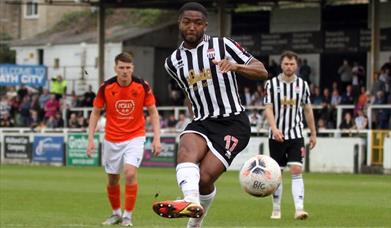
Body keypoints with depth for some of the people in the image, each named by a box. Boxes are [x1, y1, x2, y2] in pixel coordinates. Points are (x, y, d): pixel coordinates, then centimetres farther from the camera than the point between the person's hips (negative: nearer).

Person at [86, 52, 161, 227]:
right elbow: (95, 113, 2)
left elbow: (153, 112, 0)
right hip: (112, 139, 2)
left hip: (135, 137, -2)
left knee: (130, 173, -20)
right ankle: (116, 213, 31)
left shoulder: (142, 86, -10)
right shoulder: (106, 87, -9)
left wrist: (157, 138, -9)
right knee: (112, 179, 9)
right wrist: (91, 139, -5)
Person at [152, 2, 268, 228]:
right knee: (186, 149, -34)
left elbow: (262, 72, -2)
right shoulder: (173, 61, 16)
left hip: (233, 122, -3)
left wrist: (236, 66, -19)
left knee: (204, 178, -22)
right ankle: (191, 201, -59)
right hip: (201, 123, 3)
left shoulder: (223, 45, 3)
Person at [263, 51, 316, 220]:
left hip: (296, 136, 0)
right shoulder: (271, 84, -2)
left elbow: (308, 110, 13)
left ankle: (299, 209, -20)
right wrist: (274, 128, -25)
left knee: (297, 171, -13)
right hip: (276, 136, 0)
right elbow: (268, 109, -9)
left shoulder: (302, 85, 5)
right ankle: (276, 209, 19)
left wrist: (313, 134, 15)